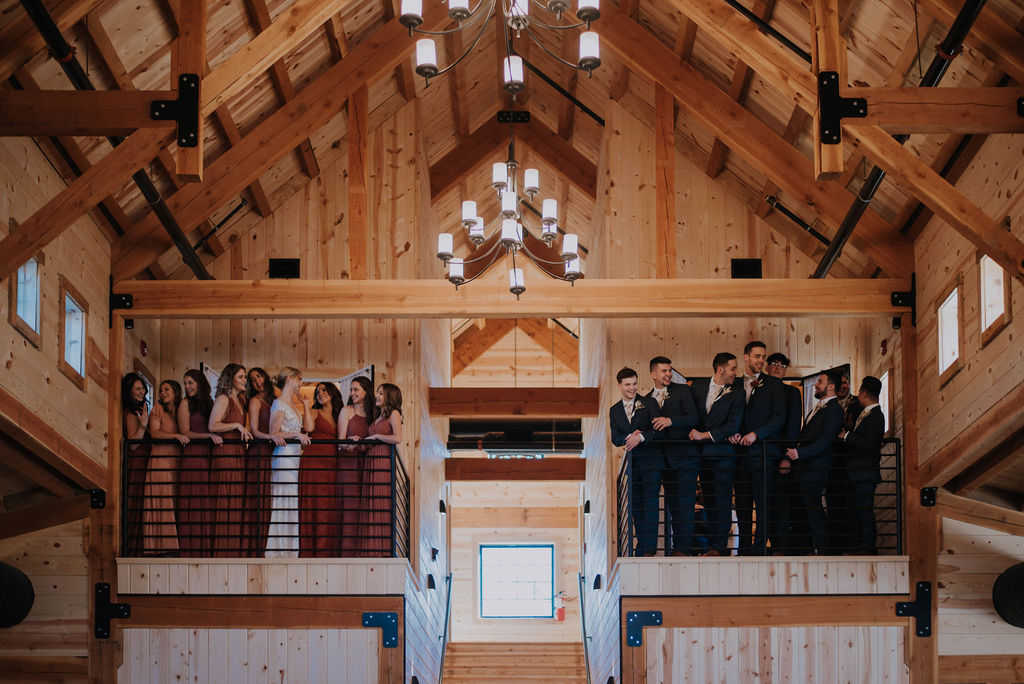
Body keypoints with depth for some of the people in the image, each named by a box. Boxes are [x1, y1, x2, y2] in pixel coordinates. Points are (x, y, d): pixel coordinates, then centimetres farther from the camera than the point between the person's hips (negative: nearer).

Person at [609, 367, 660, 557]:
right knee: (635, 505, 5)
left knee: (650, 503, -7)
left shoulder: (648, 404, 1)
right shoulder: (614, 410, 11)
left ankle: (649, 548, -6)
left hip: (651, 461, -4)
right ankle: (641, 547, 11)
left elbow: (657, 430, -8)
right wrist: (630, 437, -15)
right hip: (631, 463, 4)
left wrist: (640, 437, -22)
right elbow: (615, 439, 4)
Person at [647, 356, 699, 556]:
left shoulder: (683, 391, 2)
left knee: (684, 502, -8)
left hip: (685, 456, -5)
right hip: (665, 458, 5)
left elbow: (693, 418, -8)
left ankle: (684, 547, -7)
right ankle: (676, 546, 12)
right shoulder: (647, 400, 14)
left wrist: (671, 421, -21)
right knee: (672, 504, 8)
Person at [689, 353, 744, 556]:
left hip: (723, 453, -3)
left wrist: (705, 435, -13)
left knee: (722, 501, -7)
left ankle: (719, 546, -8)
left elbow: (733, 426, -9)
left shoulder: (735, 396, -1)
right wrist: (693, 432, 1)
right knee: (709, 501, 7)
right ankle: (712, 544, 11)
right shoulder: (697, 386, 7)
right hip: (703, 453, 3)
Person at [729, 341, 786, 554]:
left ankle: (759, 547, -4)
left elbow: (780, 417, -4)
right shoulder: (734, 385, 14)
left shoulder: (773, 384, 4)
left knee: (762, 503, -6)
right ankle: (744, 548, 11)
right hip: (740, 450, 3)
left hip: (762, 449, -3)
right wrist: (732, 432, -6)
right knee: (742, 503, 6)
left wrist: (756, 434, -12)